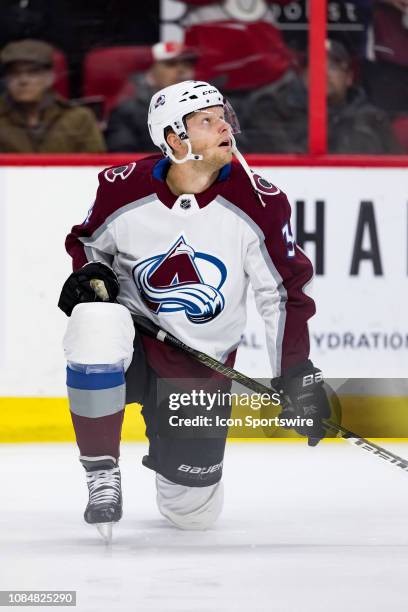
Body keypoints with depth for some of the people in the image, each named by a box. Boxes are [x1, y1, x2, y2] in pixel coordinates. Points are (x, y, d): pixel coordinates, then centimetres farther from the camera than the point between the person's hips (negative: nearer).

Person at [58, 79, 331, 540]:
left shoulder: (258, 203, -13)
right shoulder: (124, 190, -12)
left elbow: (283, 292, -4)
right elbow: (89, 241, 9)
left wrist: (296, 374, -10)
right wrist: (89, 273, -13)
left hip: (202, 367, 1)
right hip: (133, 346, -1)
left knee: (194, 512, 0)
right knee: (95, 322, -38)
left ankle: (170, 452, 39)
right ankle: (102, 479, -19)